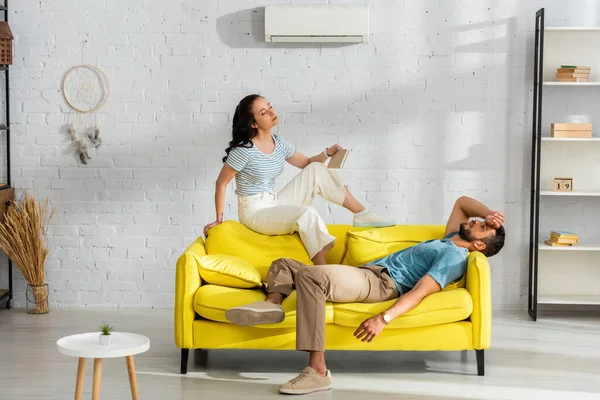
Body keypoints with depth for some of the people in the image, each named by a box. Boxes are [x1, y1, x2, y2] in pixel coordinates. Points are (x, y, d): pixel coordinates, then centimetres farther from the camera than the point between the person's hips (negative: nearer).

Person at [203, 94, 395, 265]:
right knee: (307, 214, -32)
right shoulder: (244, 150, -21)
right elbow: (221, 183, -13)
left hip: (274, 204, 8)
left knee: (316, 170, -3)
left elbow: (307, 163, 15)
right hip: (255, 213, -8)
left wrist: (327, 153, -4)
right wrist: (219, 220, -10)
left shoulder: (279, 143, 2)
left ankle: (363, 215, -2)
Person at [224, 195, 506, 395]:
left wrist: (384, 318, -32)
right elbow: (462, 202, 40)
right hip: (366, 273, 11)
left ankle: (317, 371, -40)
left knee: (310, 275, -39)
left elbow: (419, 292, -21)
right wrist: (489, 213, 23)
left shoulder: (454, 257, -7)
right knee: (283, 264, 13)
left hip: (381, 283, -11)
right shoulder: (451, 240, 23)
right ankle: (273, 303, -21)